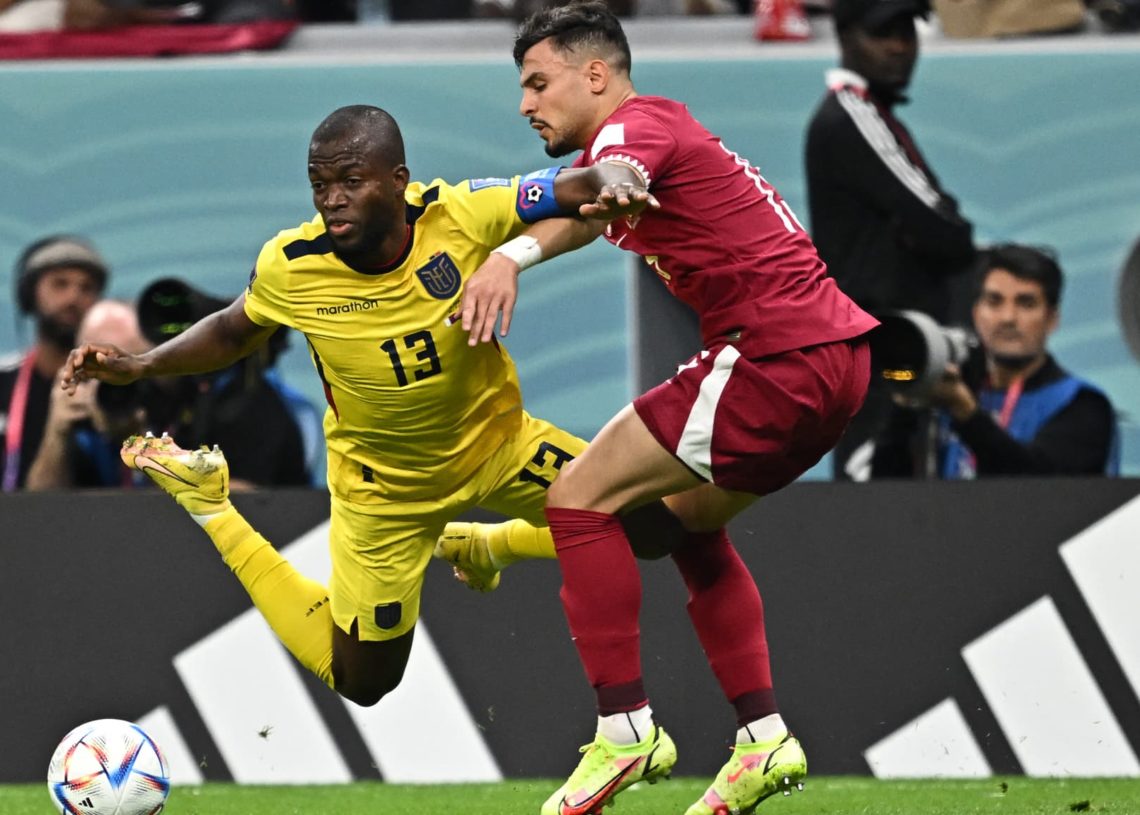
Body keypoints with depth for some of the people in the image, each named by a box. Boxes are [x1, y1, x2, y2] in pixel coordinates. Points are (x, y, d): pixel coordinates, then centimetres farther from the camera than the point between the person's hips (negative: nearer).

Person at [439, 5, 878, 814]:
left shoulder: (638, 123, -10)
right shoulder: (663, 129, 23)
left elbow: (608, 183, -31)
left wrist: (514, 256, -50)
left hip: (781, 355, -10)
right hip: (835, 352, 10)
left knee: (582, 496, -7)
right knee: (689, 518, 25)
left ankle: (626, 730, -9)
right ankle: (765, 739, 18)